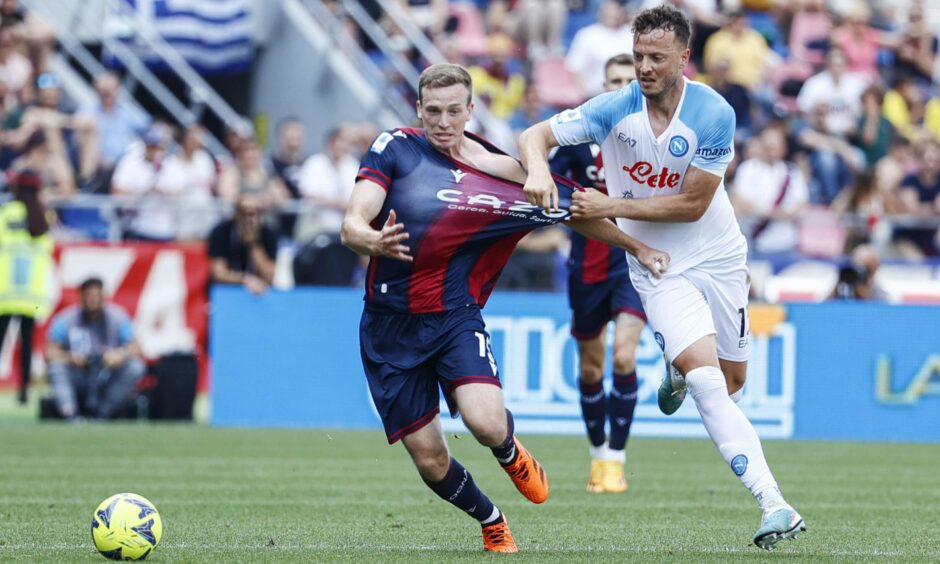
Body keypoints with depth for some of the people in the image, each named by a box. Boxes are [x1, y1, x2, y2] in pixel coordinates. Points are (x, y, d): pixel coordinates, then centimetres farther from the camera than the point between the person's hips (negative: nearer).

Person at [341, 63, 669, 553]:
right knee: (428, 459, -1)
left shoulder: (506, 174, -5)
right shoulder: (396, 148, -6)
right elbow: (352, 225, -14)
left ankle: (512, 454, 15)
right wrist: (372, 241, -37)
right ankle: (490, 520, 32)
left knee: (487, 424, -25)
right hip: (389, 327, 1)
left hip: (455, 316, -1)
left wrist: (636, 246, 16)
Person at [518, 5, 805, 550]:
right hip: (658, 269, -1)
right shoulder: (615, 109, -13)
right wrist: (539, 168, -34)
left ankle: (679, 374, 51)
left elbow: (691, 204, -17)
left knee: (731, 382, 13)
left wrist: (614, 207, -23)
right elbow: (535, 136, -11)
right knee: (706, 379, -20)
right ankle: (775, 506, -24)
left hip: (718, 257, 1)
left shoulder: (714, 114, -17)